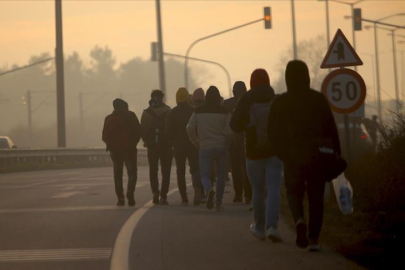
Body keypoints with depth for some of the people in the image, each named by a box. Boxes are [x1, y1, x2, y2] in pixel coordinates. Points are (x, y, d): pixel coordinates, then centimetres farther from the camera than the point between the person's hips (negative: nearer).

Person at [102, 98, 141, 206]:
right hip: (130, 149, -2)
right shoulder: (130, 116, -1)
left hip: (115, 149, 2)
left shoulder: (109, 119, 4)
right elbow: (138, 131, -5)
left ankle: (120, 198, 2)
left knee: (118, 174, 9)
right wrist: (134, 143, 7)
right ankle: (130, 193, -20)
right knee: (132, 173, 4)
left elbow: (105, 136, 1)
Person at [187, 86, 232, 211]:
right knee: (221, 175, 14)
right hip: (221, 147, 0)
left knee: (205, 175, 4)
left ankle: (209, 190, -30)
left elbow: (190, 128, -2)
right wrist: (225, 141, 12)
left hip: (205, 148, 0)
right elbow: (229, 131, -7)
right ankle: (218, 203, 12)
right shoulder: (223, 111, -2)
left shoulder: (198, 111, 1)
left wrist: (196, 142, 11)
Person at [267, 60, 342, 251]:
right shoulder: (318, 99, -3)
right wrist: (336, 154, 4)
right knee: (316, 197, 10)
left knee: (294, 193, 14)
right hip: (318, 156, 0)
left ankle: (299, 220, -17)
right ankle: (313, 238, 5)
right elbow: (331, 128, -3)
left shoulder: (280, 102, -2)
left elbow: (273, 132, 2)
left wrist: (283, 153, 16)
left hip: (293, 156, 0)